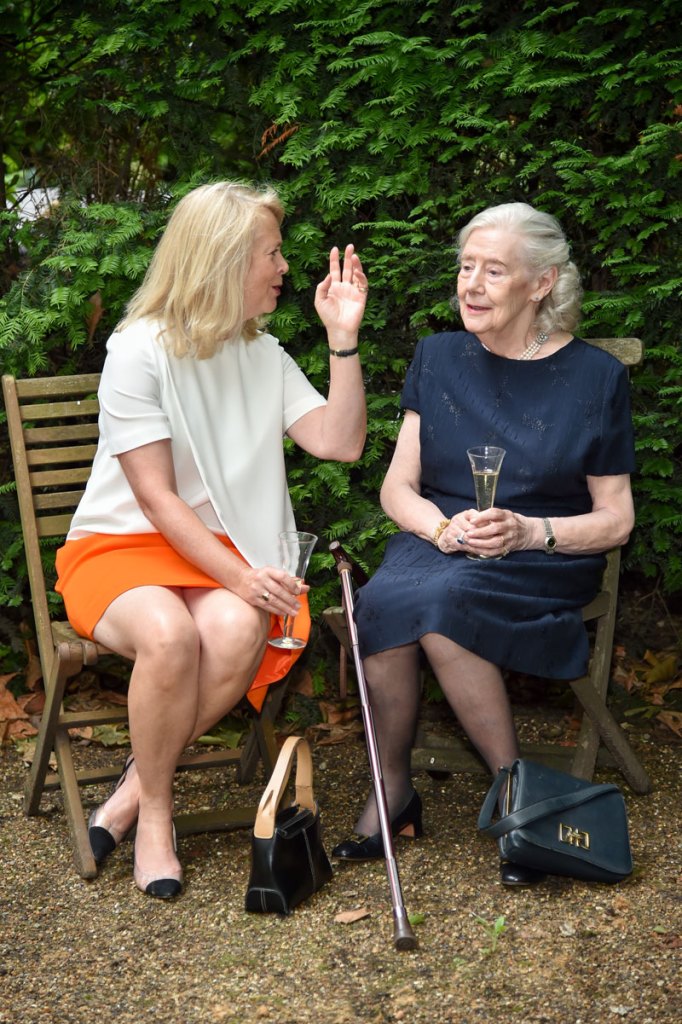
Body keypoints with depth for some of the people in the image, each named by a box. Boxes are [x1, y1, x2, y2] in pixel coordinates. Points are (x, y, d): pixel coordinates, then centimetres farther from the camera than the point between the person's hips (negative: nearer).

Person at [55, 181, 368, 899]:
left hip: (222, 552, 4)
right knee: (168, 633, -38)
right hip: (121, 545, -4)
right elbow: (155, 496, -15)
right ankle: (154, 811, -14)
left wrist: (343, 337, -6)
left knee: (238, 630, -32)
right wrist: (238, 576, -25)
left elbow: (340, 442, -1)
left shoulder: (265, 355, 10)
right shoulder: (140, 349, -9)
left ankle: (132, 793, -13)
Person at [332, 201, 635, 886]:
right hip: (437, 549, 3)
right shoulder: (438, 358, 10)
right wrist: (444, 527, -14)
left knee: (435, 603, -34)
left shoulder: (594, 376, 1)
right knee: (383, 602, -31)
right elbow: (397, 489, 8)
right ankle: (392, 792, -14)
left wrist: (529, 531, -16)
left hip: (542, 568, -3)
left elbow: (615, 520, 2)